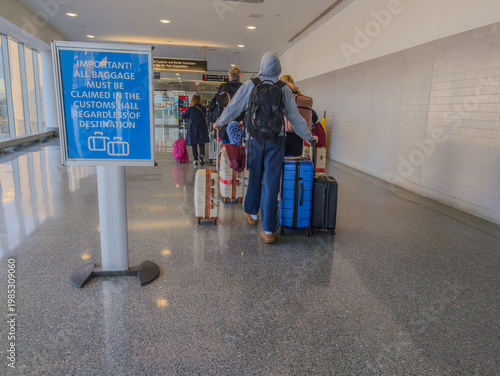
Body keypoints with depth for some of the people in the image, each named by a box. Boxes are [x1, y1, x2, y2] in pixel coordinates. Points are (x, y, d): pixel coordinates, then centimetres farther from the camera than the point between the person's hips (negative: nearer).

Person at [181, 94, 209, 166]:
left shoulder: (190, 109, -9)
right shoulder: (203, 108, -2)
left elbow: (183, 116, 0)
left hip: (192, 129, -1)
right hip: (202, 129, 1)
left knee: (194, 145, 7)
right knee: (202, 144, 8)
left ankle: (195, 160, 5)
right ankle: (201, 154, -18)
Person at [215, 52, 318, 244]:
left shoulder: (250, 84, 2)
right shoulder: (284, 88, 4)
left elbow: (233, 107, 6)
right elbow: (294, 116, 7)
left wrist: (219, 122, 24)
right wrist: (308, 136, 18)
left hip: (255, 138, 0)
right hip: (276, 139, 0)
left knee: (255, 177, 17)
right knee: (271, 181, -1)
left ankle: (252, 213, 35)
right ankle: (268, 230, 1)